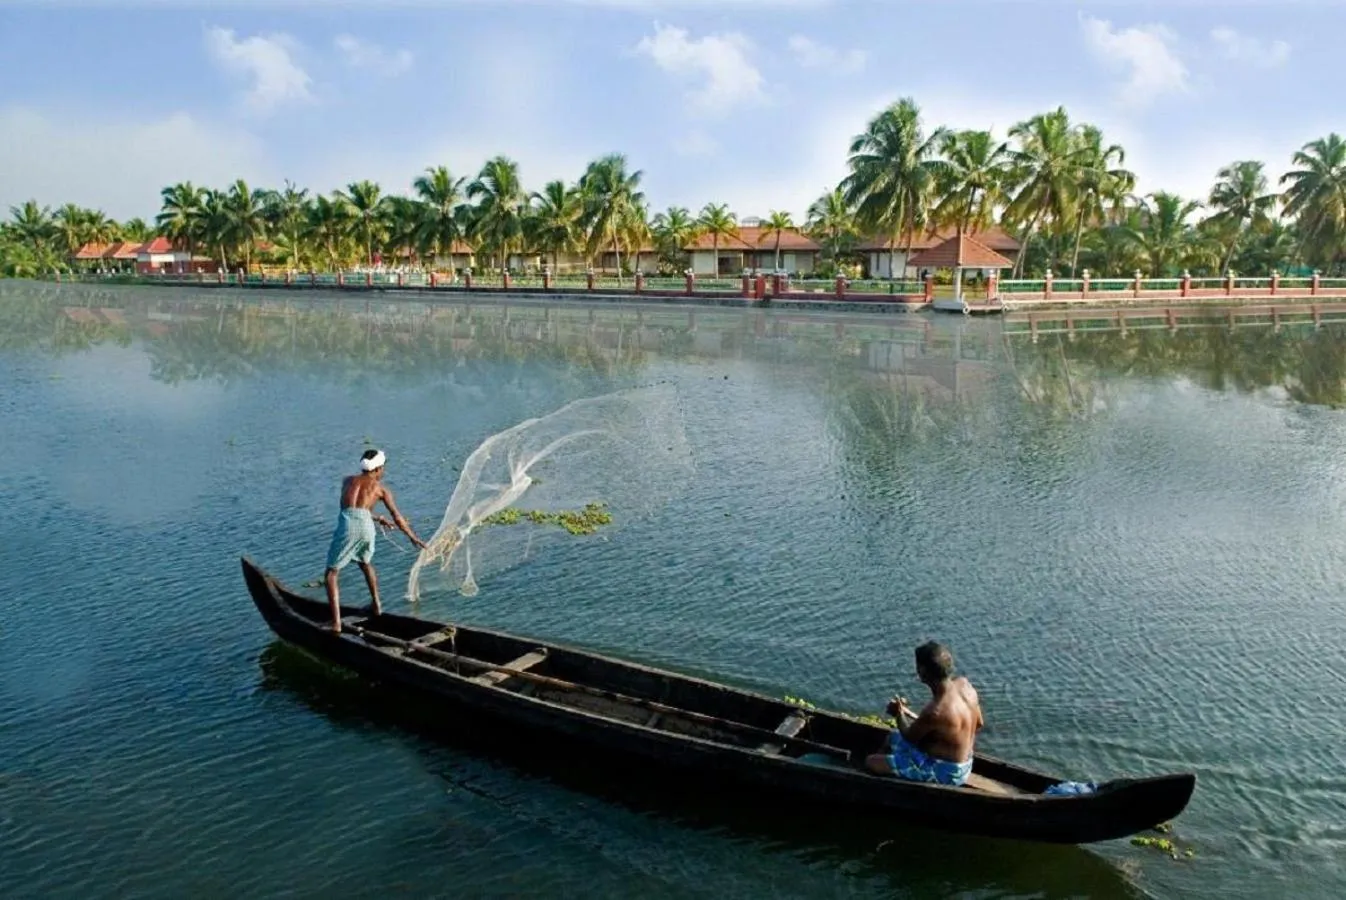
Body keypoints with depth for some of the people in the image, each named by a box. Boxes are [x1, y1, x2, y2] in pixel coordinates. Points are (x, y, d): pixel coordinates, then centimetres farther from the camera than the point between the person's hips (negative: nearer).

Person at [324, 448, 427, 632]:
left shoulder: (348, 480, 26)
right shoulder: (380, 488, 21)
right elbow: (397, 518, 23)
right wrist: (414, 538, 35)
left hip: (347, 523, -1)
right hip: (366, 525, 1)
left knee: (331, 573, 6)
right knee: (366, 563, 32)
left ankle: (336, 622, -6)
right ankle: (376, 605, 36)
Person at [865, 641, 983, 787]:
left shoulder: (935, 711, -34)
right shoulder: (964, 684, -12)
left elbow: (910, 736, -14)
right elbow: (978, 723, 6)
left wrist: (900, 713, 5)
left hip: (943, 771, -9)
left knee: (871, 763, -4)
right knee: (893, 737, 27)